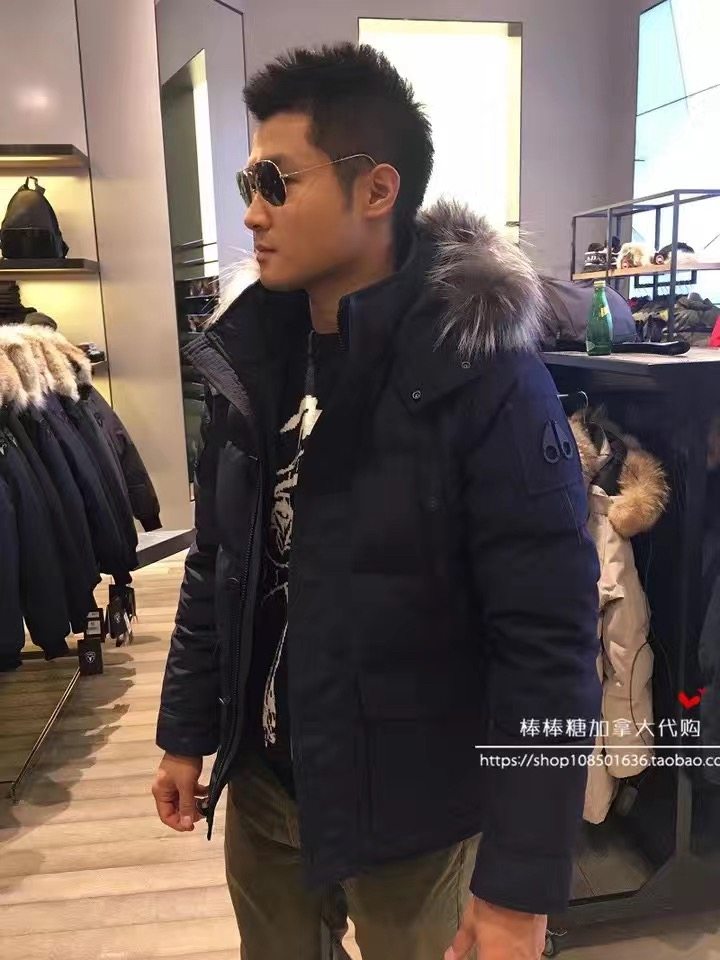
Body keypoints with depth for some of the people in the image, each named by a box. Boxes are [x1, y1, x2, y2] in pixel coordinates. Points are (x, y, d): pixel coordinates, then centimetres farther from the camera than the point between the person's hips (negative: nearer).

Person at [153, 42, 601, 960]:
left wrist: (521, 884, -17)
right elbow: (214, 567, 5)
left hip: (407, 807, -5)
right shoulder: (250, 357, -3)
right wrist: (186, 733, 10)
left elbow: (548, 646, -20)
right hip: (261, 779, 6)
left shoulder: (486, 379, -21)